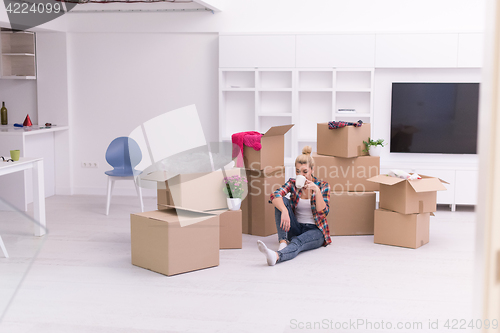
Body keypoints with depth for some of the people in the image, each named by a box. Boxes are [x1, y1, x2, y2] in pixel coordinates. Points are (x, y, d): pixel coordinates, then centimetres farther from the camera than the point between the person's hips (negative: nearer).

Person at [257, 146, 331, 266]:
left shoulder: (323, 186, -1)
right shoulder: (292, 183, 3)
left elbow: (323, 212, -12)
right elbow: (275, 195, -17)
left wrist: (317, 191, -27)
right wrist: (284, 211, -38)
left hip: (315, 230, -3)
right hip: (296, 228, 4)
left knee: (298, 242, -38)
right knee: (283, 201, -20)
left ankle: (276, 256, -70)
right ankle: (283, 242, -35)